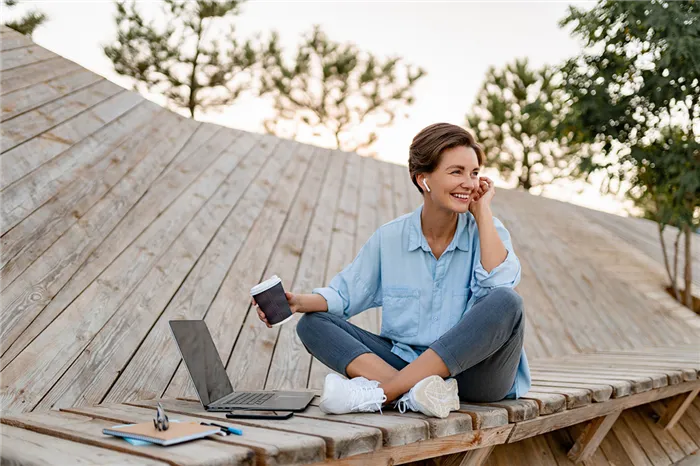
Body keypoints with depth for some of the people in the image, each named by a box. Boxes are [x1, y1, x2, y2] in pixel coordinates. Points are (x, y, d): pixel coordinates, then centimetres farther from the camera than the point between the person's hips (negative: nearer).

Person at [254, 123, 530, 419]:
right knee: (312, 323, -11)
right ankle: (416, 392, -36)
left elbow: (499, 284, -20)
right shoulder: (390, 239, 4)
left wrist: (482, 211, -12)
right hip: (405, 365, 2)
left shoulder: (486, 231, 0)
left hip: (475, 371, -1)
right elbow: (345, 293, 5)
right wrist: (299, 302, -15)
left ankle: (377, 393, -31)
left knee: (506, 302, -32)